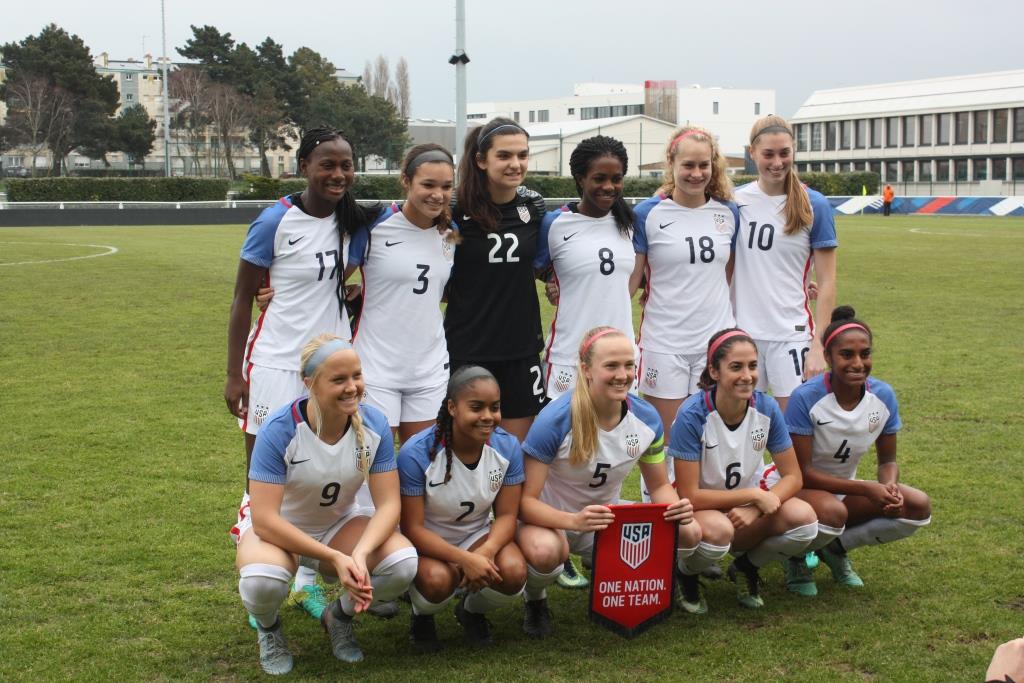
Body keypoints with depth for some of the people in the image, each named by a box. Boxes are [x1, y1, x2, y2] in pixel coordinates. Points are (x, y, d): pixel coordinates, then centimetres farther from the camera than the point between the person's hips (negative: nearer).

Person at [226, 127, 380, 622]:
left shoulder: (352, 221, 3)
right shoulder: (276, 222, -12)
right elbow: (242, 299, -7)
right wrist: (234, 374, -9)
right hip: (276, 364, -5)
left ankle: (306, 581, 20)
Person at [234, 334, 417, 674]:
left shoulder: (374, 424, -17)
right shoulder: (279, 430, -27)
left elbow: (388, 503, -16)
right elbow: (264, 520, -28)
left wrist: (361, 552, -37)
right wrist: (335, 558, -35)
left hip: (340, 524, 3)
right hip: (277, 529, -3)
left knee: (403, 563, -27)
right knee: (263, 581, -39)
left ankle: (339, 616, 7)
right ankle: (269, 629, 2)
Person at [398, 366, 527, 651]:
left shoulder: (507, 446, -13)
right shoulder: (416, 454, -24)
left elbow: (506, 515, -8)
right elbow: (412, 528, -20)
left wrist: (486, 551, -31)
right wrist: (465, 559, -33)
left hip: (477, 535, 3)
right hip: (427, 542, -3)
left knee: (513, 572, -28)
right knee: (438, 579, -37)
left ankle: (472, 609, 9)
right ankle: (422, 614, 5)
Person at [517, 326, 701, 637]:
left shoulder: (646, 418, -10)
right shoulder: (556, 420, -24)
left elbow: (660, 486, 3)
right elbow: (525, 500, -23)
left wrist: (675, 507, -23)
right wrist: (574, 521, -42)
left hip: (607, 521, 5)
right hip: (550, 519, -5)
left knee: (688, 533, -18)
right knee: (545, 551, -42)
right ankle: (535, 601, -3)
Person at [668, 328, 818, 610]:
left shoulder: (766, 408, -12)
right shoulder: (692, 416, -24)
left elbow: (792, 476, -6)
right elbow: (688, 495, -22)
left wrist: (755, 509, -23)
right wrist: (755, 494, -24)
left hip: (747, 505, 4)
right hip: (698, 509, -4)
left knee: (804, 518, -25)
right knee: (718, 530, -39)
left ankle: (746, 566, 6)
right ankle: (685, 574, -2)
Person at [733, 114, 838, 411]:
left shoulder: (814, 205, -3)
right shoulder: (735, 200, 4)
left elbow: (826, 282, -3)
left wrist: (818, 344, -8)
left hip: (791, 334, -3)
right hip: (742, 332, 3)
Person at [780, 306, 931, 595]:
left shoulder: (883, 396, -9)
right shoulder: (806, 398, -24)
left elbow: (887, 460, 3)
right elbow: (800, 472, -22)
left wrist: (889, 487, -22)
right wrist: (866, 489, -28)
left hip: (846, 488, 6)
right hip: (801, 489, -6)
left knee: (919, 507, -16)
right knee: (833, 512, -39)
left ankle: (836, 546, 3)